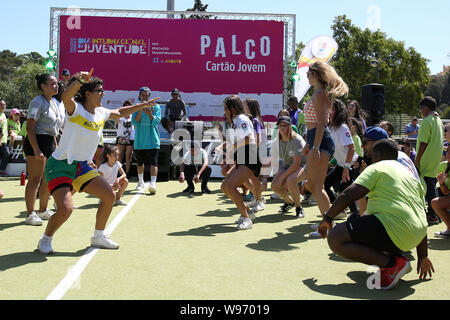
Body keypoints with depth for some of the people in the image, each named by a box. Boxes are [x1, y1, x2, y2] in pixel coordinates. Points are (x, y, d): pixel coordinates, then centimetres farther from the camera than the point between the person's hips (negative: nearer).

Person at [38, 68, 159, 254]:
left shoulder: (101, 113, 5)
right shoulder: (75, 109, -15)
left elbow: (119, 113, 25)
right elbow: (66, 97, -39)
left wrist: (141, 105, 25)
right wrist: (81, 80, -55)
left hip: (82, 166, 8)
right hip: (60, 165, -8)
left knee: (110, 195, 3)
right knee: (65, 209, -22)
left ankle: (98, 237, 22)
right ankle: (45, 240, 8)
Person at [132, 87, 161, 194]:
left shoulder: (156, 107, 2)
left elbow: (157, 122, -8)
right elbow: (135, 122, -7)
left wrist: (150, 114, -26)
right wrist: (141, 110, -18)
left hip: (153, 141, -2)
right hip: (139, 141, 2)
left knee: (153, 162, -14)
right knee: (140, 163, 14)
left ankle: (153, 184, -22)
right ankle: (140, 182, 30)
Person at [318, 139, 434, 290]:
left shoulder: (376, 168, 3)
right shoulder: (411, 174, 25)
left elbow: (348, 195, -9)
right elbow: (421, 219, 25)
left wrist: (327, 218, 3)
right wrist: (423, 256, 30)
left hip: (394, 230, -9)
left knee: (335, 238, -11)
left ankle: (392, 263, -16)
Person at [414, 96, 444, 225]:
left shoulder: (427, 121, -14)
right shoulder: (438, 120, 13)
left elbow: (424, 143, -18)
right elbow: (440, 141, 18)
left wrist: (417, 160, -15)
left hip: (426, 161, -9)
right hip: (436, 160, 9)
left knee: (428, 187, -4)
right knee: (432, 185, 15)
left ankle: (432, 216, -1)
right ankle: (434, 213, 21)